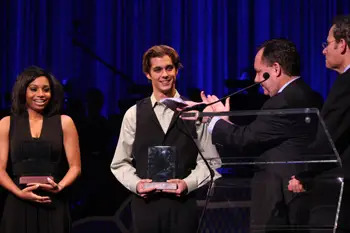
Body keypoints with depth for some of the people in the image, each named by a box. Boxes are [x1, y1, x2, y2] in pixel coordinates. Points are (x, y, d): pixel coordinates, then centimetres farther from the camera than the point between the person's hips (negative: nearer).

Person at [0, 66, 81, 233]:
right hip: (18, 207, 0)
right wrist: (20, 193, -14)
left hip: (54, 207, 0)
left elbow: (75, 167, 4)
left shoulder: (64, 122, 7)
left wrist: (59, 187, -15)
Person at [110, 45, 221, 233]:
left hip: (182, 204, -1)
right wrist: (136, 183, -8)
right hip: (145, 203, 1)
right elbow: (120, 163, 10)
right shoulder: (134, 115, 7)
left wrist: (188, 183, -12)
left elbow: (210, 160, 3)